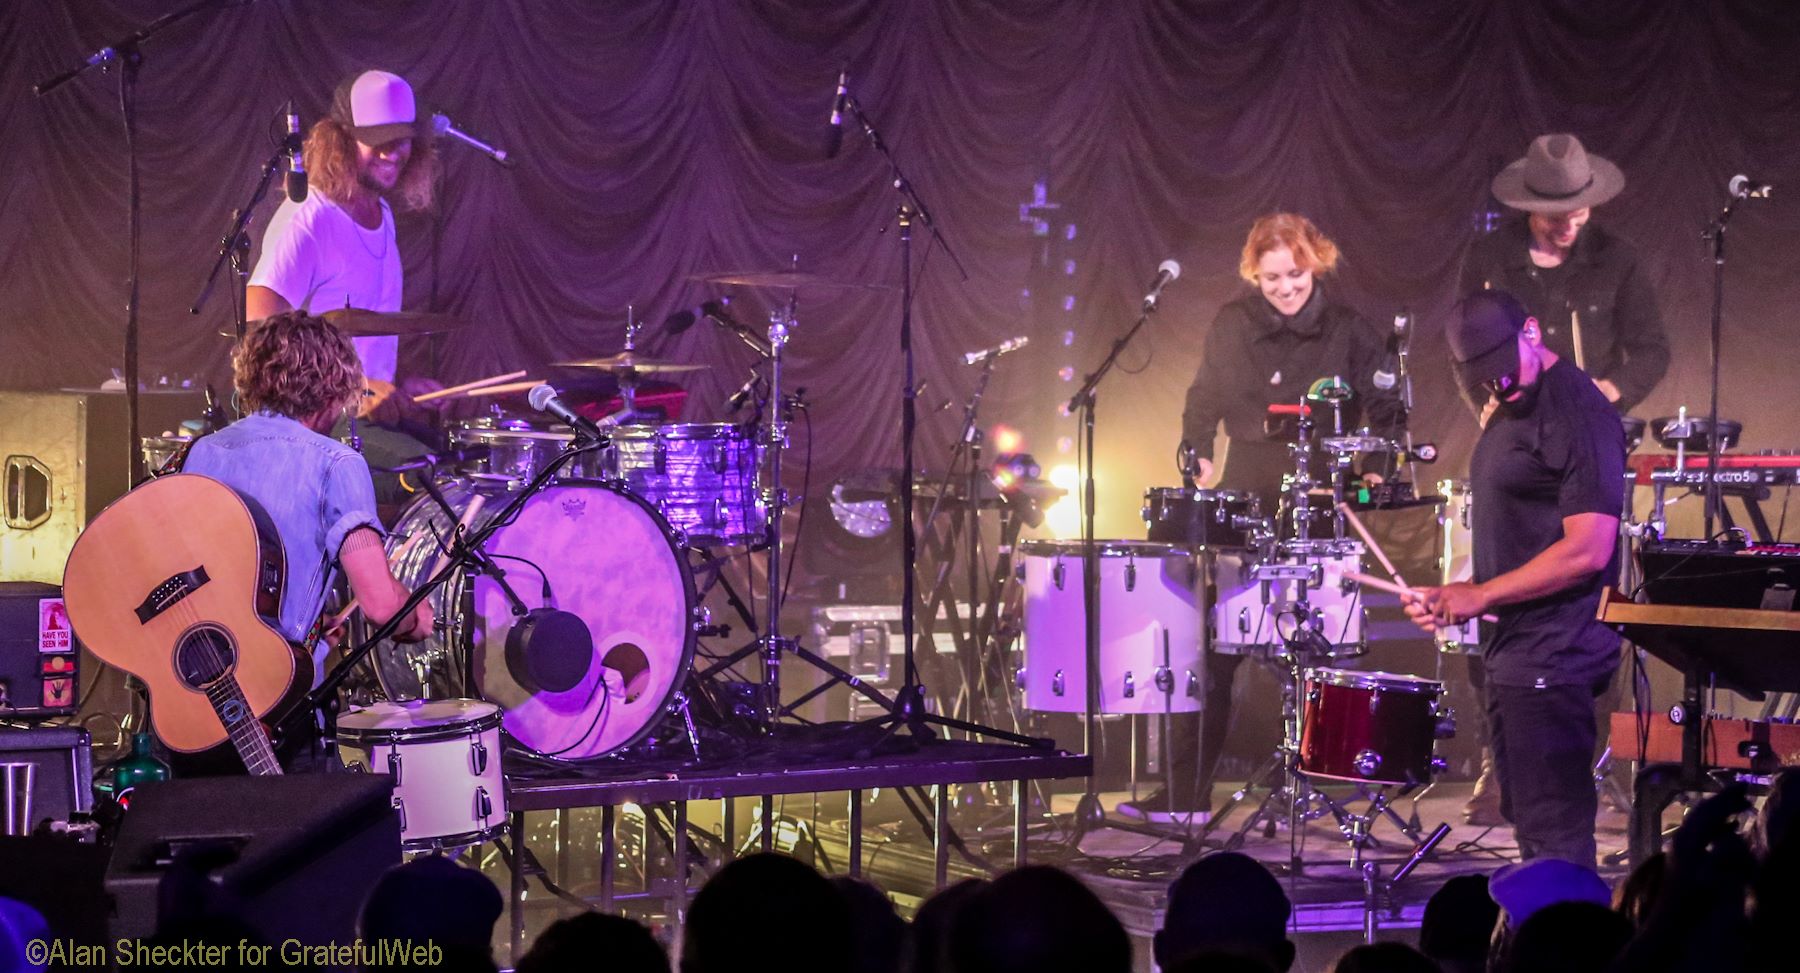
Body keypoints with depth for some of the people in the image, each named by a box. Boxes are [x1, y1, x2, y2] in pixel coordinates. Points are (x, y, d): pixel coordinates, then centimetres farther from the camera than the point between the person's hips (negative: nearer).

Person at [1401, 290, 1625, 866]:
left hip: (1555, 652, -10)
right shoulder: (1510, 409, 16)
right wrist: (1453, 598, 10)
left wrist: (1480, 595, -17)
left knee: (1552, 831, -8)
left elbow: (1588, 550, -22)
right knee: (1526, 818, 16)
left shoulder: (1576, 413, -15)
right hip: (1515, 647, 10)